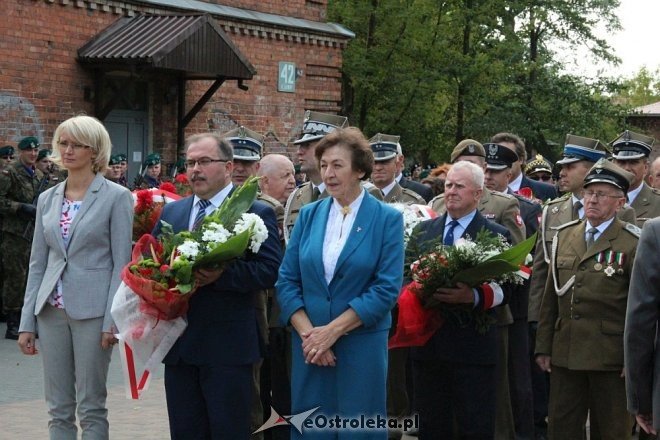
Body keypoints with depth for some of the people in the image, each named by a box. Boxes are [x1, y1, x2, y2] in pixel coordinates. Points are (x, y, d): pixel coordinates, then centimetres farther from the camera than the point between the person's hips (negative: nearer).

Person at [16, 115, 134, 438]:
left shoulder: (116, 197, -4)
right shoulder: (47, 199, 11)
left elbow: (121, 263, -7)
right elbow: (37, 263, 12)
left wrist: (112, 320, -14)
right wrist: (27, 322, 7)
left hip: (92, 311, -5)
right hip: (52, 311, 5)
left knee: (91, 408, 0)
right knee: (58, 409, 8)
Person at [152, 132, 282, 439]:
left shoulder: (256, 213, -4)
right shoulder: (170, 213, 14)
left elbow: (271, 269, -12)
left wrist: (223, 275, -25)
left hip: (227, 347, -5)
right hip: (179, 344, 5)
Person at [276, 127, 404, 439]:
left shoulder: (387, 219, -3)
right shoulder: (309, 215, 7)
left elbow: (387, 288, -10)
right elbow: (286, 281, 4)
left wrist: (332, 330, -15)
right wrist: (307, 332, -10)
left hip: (362, 346, -3)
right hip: (309, 345, 3)